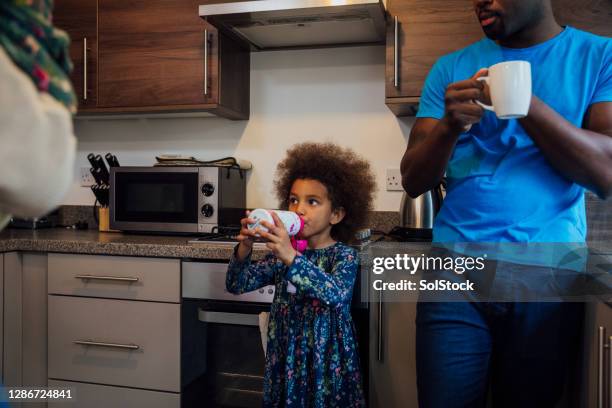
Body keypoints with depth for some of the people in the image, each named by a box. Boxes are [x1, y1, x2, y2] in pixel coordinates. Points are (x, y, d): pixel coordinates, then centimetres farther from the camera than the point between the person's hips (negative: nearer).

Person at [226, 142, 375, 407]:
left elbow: (337, 294, -32)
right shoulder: (282, 252, 1)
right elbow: (237, 285, -3)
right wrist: (244, 248, -22)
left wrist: (291, 257, -42)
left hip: (327, 360, -3)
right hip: (284, 356, 4)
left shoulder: (344, 254, -12)